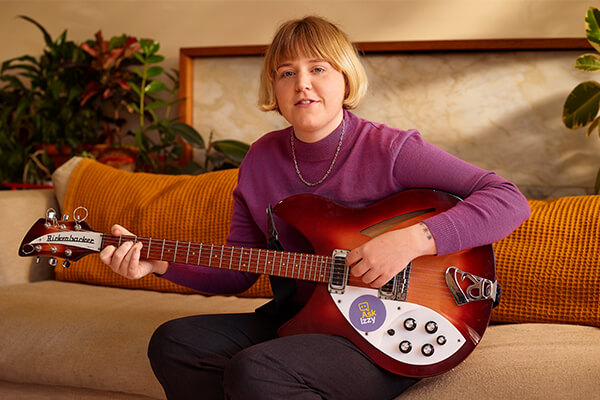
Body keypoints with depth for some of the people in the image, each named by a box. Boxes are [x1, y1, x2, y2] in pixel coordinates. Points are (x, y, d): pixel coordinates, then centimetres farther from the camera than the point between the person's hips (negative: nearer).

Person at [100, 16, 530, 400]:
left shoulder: (389, 150, -12)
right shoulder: (262, 158, 6)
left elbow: (509, 200, -16)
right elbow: (238, 271, 12)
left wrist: (415, 239, -27)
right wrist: (160, 262, -3)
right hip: (294, 321, 7)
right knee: (172, 343, -7)